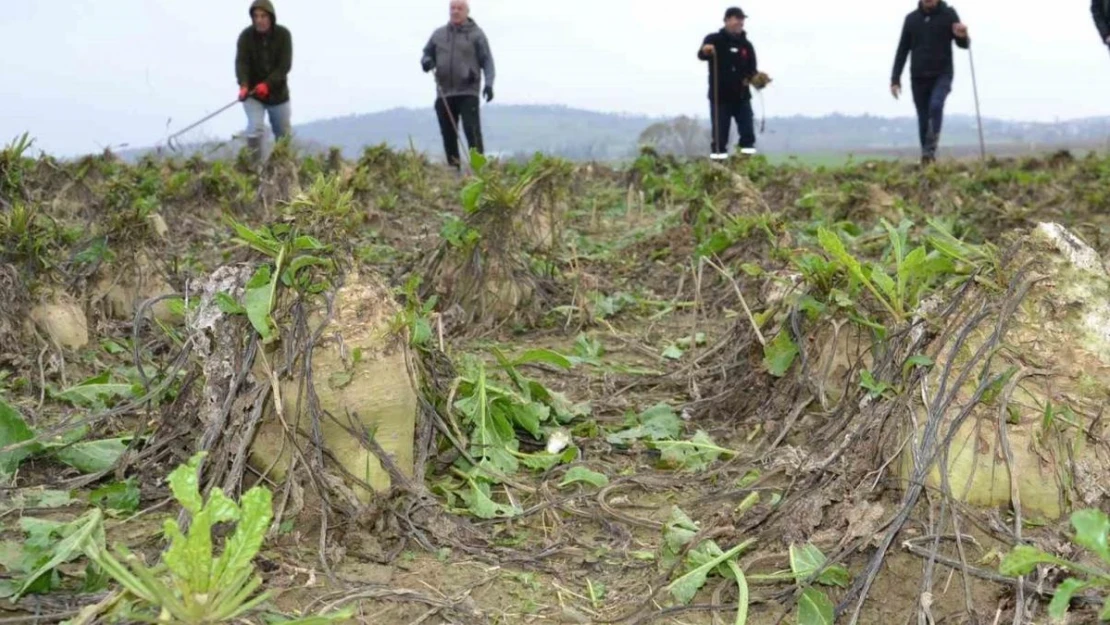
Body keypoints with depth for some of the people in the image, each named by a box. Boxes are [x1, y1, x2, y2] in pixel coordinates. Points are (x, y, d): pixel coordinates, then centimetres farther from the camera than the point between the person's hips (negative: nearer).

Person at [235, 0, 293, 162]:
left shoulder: (283, 34, -11)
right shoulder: (246, 35, -11)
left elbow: (285, 65, -18)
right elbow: (241, 62, -19)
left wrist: (267, 84, -31)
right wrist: (243, 85, -37)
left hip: (278, 92, 1)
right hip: (252, 92, -1)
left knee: (283, 134, 10)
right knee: (255, 128, -19)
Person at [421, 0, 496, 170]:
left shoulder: (476, 34, 4)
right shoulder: (439, 34, 14)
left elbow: (487, 61, -1)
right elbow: (427, 54, 20)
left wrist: (489, 83, -16)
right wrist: (426, 61, -5)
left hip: (468, 93, -4)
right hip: (444, 94, 4)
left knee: (472, 132, -12)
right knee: (448, 136, 6)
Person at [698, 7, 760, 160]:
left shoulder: (746, 45, 12)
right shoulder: (714, 39, -2)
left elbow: (752, 68, 14)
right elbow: (701, 55, -20)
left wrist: (751, 77, -9)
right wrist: (705, 51, -44)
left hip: (742, 95, 4)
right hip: (720, 95, -4)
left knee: (747, 128, 1)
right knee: (720, 130, -3)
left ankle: (748, 149, 9)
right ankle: (718, 153, 4)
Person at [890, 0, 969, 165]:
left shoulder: (948, 14, 2)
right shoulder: (911, 18, 9)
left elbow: (964, 45, 2)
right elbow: (902, 50, 13)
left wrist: (963, 36, -22)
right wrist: (895, 79, 7)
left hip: (942, 74, -3)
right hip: (918, 77, 3)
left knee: (936, 105, -27)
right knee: (923, 119, 2)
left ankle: (930, 150, -24)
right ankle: (926, 158, 10)